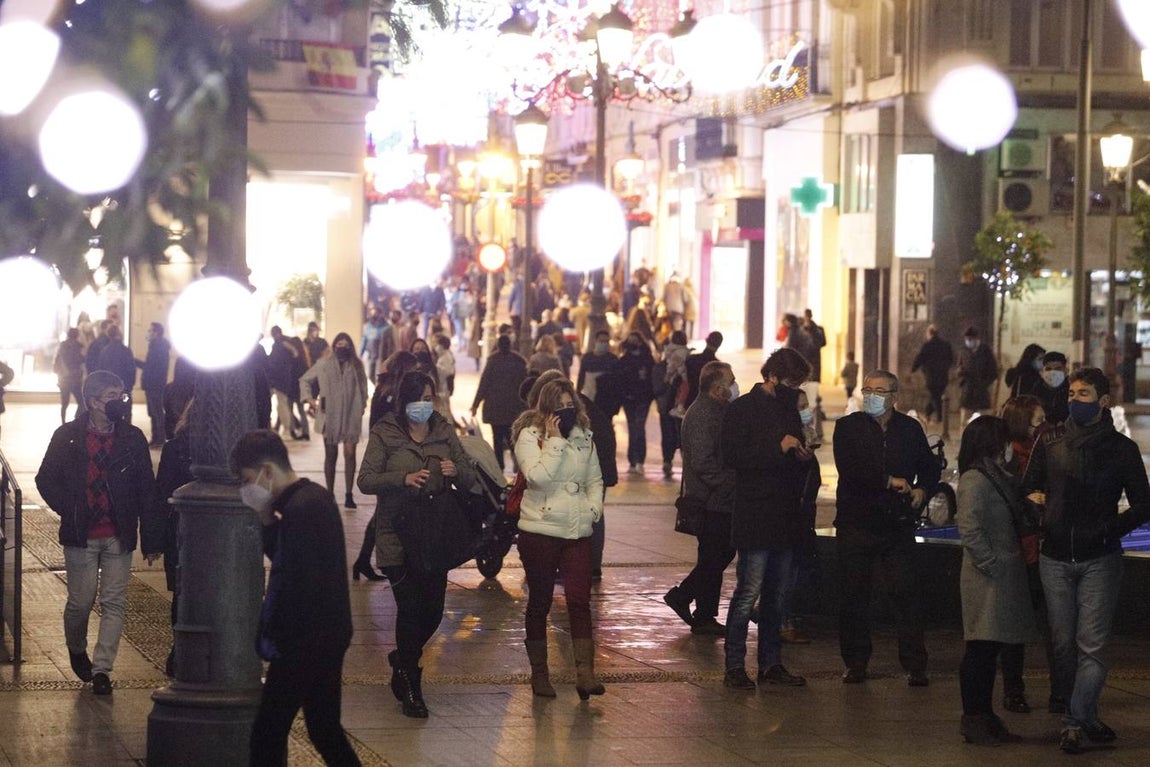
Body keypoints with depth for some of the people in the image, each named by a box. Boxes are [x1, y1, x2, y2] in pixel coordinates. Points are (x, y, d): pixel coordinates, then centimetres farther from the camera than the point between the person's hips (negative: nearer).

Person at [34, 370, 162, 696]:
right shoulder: (67, 437, -2)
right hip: (80, 536, -1)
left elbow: (147, 491, 3)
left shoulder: (133, 439, 2)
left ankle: (102, 668, 3)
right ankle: (77, 650, 32)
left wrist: (152, 539, 0)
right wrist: (70, 511, -7)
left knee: (114, 604, -3)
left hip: (119, 537, 1)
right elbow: (46, 480, 5)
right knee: (81, 602, 5)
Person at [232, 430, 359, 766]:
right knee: (325, 730, 17)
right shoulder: (317, 497, 10)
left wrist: (272, 637, -16)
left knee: (267, 733, -3)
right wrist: (268, 522, 3)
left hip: (304, 644, -10)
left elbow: (297, 584, -25)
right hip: (329, 637, 10)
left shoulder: (298, 511, -21)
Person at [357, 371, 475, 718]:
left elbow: (470, 478, 10)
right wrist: (404, 478, -24)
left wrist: (456, 471, -13)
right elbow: (366, 480, -9)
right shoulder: (384, 434, -2)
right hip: (398, 536, -4)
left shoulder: (444, 432, 9)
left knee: (433, 611, 4)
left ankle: (403, 659, 34)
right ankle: (410, 689, 4)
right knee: (410, 608, -9)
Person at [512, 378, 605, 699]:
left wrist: (593, 507, 3)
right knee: (539, 602, 7)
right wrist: (555, 440, -19)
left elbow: (595, 479, 20)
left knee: (580, 600, -8)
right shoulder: (529, 436, -6)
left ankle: (585, 672, -13)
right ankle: (539, 673, 19)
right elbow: (538, 476, -21)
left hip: (577, 531, 3)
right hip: (539, 530, -3)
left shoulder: (584, 437, 10)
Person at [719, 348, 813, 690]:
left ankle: (771, 663, 16)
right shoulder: (743, 409, -5)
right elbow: (732, 457, -16)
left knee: (777, 594, 10)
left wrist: (802, 455, 3)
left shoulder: (789, 409, 18)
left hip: (785, 518, 8)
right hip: (754, 517, -7)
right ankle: (734, 666, -4)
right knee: (749, 591, -9)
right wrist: (778, 447, -18)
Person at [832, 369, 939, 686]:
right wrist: (889, 481, -15)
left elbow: (929, 466, 23)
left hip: (898, 524, 1)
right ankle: (855, 663, 13)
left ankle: (915, 665, 0)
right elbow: (849, 468, -13)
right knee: (853, 595, 3)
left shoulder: (910, 429, 10)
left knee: (907, 592, -4)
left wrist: (922, 489, 3)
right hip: (856, 523, -1)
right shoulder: (848, 427, 2)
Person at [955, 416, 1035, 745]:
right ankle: (974, 718, 2)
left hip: (1002, 579, 10)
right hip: (987, 581, -10)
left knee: (988, 652, 14)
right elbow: (969, 529, -22)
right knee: (980, 651, -4)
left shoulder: (997, 477, 16)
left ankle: (984, 718, 20)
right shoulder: (975, 481, -15)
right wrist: (991, 564, -19)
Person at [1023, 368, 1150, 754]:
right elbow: (1028, 489, 18)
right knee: (1064, 644, 5)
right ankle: (1085, 718, 15)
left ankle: (1074, 722, -7)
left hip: (1099, 559, -3)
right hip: (1055, 558, 3)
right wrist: (1034, 500, 0)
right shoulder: (1050, 443, 6)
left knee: (1091, 646, -8)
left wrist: (1106, 531, -5)